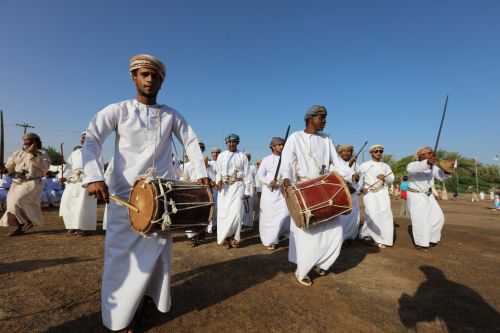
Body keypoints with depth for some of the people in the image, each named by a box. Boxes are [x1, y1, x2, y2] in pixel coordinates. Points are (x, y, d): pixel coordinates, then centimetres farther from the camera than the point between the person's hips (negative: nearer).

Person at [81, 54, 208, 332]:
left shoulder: (172, 115, 7)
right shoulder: (118, 111, 0)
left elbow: (191, 142, 9)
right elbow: (91, 140, -9)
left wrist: (201, 173, -3)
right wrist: (94, 177, -24)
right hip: (125, 193, -2)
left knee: (158, 250, 10)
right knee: (123, 253, 3)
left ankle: (149, 295, 32)